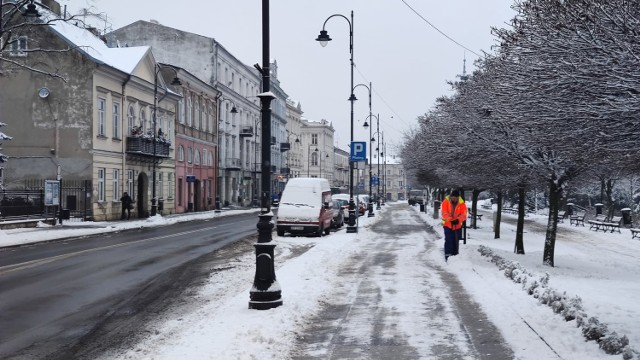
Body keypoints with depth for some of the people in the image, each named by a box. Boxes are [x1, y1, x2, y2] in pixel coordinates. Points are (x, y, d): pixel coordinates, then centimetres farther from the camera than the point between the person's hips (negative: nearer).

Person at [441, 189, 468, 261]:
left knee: (456, 241, 8)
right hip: (447, 225, -2)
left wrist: (458, 220, -30)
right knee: (448, 241, -6)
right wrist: (450, 220, -33)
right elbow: (444, 213, -16)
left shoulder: (462, 203, -5)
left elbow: (464, 214, -11)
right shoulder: (446, 202, -9)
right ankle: (447, 256, -3)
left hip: (457, 226, 2)